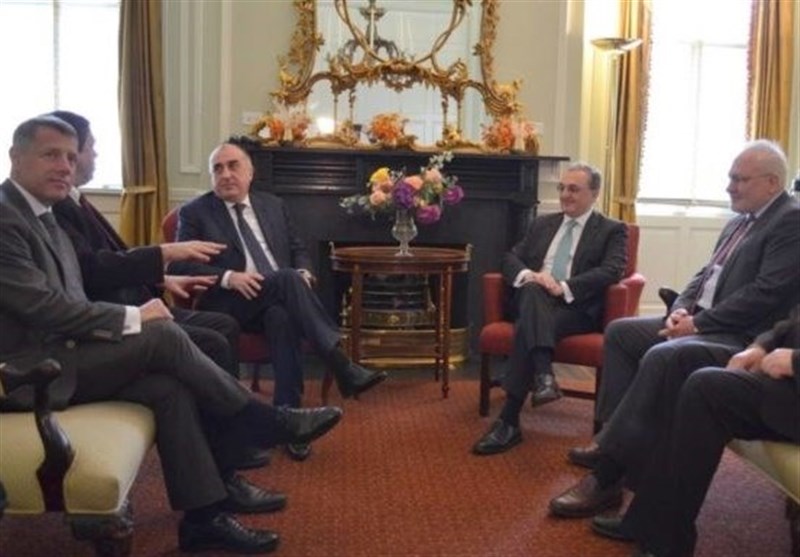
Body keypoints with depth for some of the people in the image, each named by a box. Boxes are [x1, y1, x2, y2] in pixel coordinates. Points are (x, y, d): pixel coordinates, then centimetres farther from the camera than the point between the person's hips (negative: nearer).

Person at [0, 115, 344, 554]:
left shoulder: (42, 217, 15)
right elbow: (42, 305, -23)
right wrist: (132, 318, -16)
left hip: (58, 352, 9)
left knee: (169, 387, -11)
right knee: (163, 336, -20)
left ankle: (203, 515, -6)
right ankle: (270, 422, -6)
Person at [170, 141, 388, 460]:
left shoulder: (273, 205, 19)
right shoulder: (195, 213, 6)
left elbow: (298, 250, 22)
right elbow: (180, 265, -4)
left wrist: (304, 273, -2)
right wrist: (228, 277, -19)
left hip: (279, 300, 3)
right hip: (231, 304, -3)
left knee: (282, 317, -35)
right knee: (286, 278, -33)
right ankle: (343, 367, -34)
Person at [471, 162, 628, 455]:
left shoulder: (612, 230, 10)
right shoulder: (542, 223, 24)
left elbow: (611, 271, -8)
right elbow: (510, 258, 15)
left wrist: (564, 287, -21)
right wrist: (529, 275, -10)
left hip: (577, 307, -4)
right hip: (533, 302, 4)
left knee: (526, 329, -33)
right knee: (532, 290, -34)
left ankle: (509, 421, -33)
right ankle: (544, 376, -50)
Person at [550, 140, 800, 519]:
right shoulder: (739, 222, 18)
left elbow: (766, 293, -21)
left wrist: (699, 323, -18)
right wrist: (682, 308, 0)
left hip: (742, 338, -11)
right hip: (702, 322, 11)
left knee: (662, 357, -33)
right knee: (620, 331, 6)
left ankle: (607, 473, -27)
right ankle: (617, 439, 4)